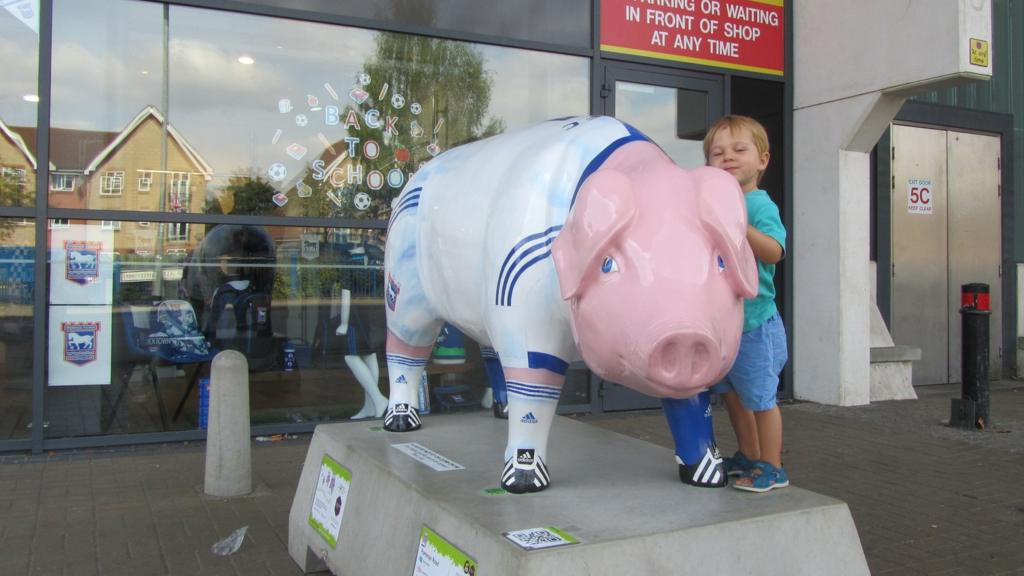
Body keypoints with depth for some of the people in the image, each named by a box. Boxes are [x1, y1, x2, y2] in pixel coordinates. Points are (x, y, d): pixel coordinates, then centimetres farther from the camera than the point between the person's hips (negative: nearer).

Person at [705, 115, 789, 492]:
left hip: (754, 323, -8)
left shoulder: (759, 205, -14)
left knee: (760, 395, 2)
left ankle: (772, 468, 16)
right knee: (732, 393, 19)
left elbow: (773, 251, -30)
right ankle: (748, 457, 35)